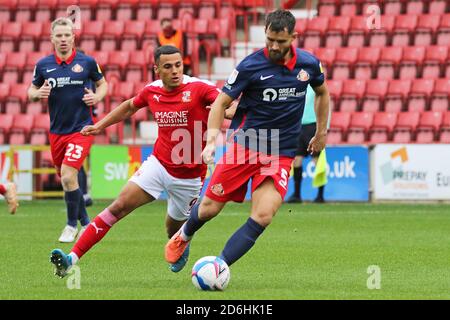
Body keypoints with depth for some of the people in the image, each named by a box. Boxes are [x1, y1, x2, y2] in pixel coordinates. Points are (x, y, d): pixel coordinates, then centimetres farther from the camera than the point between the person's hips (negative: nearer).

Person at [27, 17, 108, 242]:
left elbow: (103, 84, 10)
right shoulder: (43, 65, 0)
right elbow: (31, 91, 12)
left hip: (81, 129, -4)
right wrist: (38, 93, -11)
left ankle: (72, 225, 0)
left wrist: (97, 97, -10)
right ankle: (85, 222, 32)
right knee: (65, 179, 12)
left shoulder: (87, 62, -5)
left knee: (68, 175, -18)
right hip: (56, 131, 4)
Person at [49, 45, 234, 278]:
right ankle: (72, 258, -17)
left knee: (174, 229, 13)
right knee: (119, 206, -13)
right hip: (158, 163, 2)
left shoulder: (198, 88, -15)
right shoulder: (152, 91, -1)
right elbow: (130, 106, 20)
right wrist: (100, 125, 21)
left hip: (189, 175, -2)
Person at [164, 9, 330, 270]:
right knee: (209, 209, 3)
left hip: (281, 154, 2)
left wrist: (322, 133, 20)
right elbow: (221, 102, -8)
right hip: (244, 146, -1)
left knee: (263, 217, -18)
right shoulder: (251, 65, -11)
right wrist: (212, 139, -22)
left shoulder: (309, 64, -1)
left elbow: (322, 93, 21)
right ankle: (184, 236, 38)